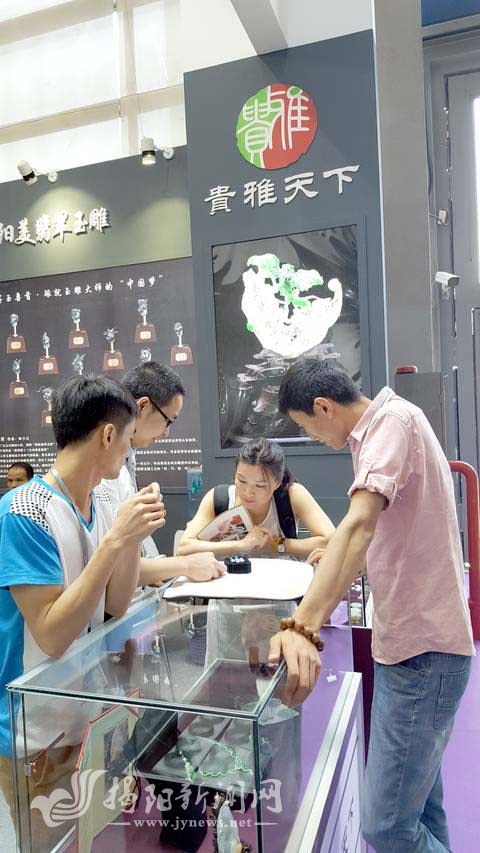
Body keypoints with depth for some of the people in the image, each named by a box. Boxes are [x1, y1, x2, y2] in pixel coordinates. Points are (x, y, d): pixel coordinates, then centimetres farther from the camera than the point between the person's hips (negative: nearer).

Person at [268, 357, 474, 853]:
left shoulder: (393, 420, -18)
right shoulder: (381, 426, 13)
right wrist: (338, 561, 37)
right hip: (414, 640, 10)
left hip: (420, 646, -10)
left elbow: (360, 523, -35)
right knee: (417, 807, 20)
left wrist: (301, 627, -43)